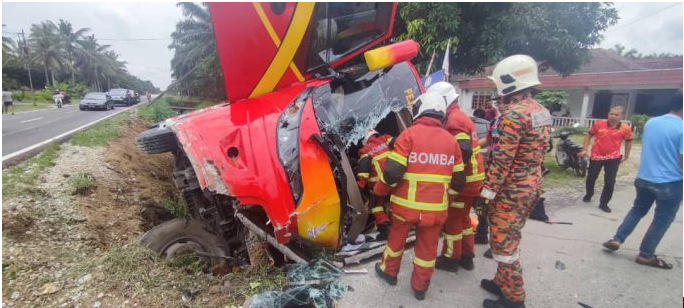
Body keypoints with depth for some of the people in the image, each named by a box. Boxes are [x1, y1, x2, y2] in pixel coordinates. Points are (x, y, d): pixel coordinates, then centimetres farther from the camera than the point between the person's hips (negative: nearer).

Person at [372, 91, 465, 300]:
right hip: (436, 207, 3)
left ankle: (389, 271, 41)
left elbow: (392, 172, -16)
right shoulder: (450, 139, 3)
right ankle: (420, 287, 32)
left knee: (397, 238, 20)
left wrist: (379, 191, 1)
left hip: (407, 203, -3)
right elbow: (459, 180, 8)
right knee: (427, 247, 17)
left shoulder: (409, 134, -10)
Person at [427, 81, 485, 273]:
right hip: (472, 177, 10)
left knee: (452, 218, 2)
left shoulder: (454, 119, -17)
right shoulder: (460, 117, 16)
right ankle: (466, 256, 28)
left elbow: (463, 153, -26)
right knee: (463, 217, 18)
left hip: (463, 179, -10)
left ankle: (450, 259, 14)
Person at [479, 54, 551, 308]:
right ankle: (503, 283, 35)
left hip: (511, 190, -10)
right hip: (531, 186, 10)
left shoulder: (513, 114, -21)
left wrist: (488, 190, -16)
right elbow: (539, 152, 17)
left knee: (503, 242, 3)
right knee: (510, 238, 21)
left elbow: (502, 159, -23)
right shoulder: (542, 112, 10)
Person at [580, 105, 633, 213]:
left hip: (613, 158, 0)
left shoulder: (625, 128, -8)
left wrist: (626, 155, 14)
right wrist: (585, 149, -1)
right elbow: (588, 135, 4)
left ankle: (604, 203, 15)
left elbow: (628, 141, 10)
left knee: (610, 182, -1)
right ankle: (588, 194, 42)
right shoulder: (598, 124, -10)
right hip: (596, 156, 0)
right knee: (591, 178, 15)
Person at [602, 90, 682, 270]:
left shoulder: (650, 123, 2)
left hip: (644, 178, 6)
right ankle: (645, 255, 18)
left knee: (638, 210, 23)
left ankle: (616, 240, 19)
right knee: (662, 220, 10)